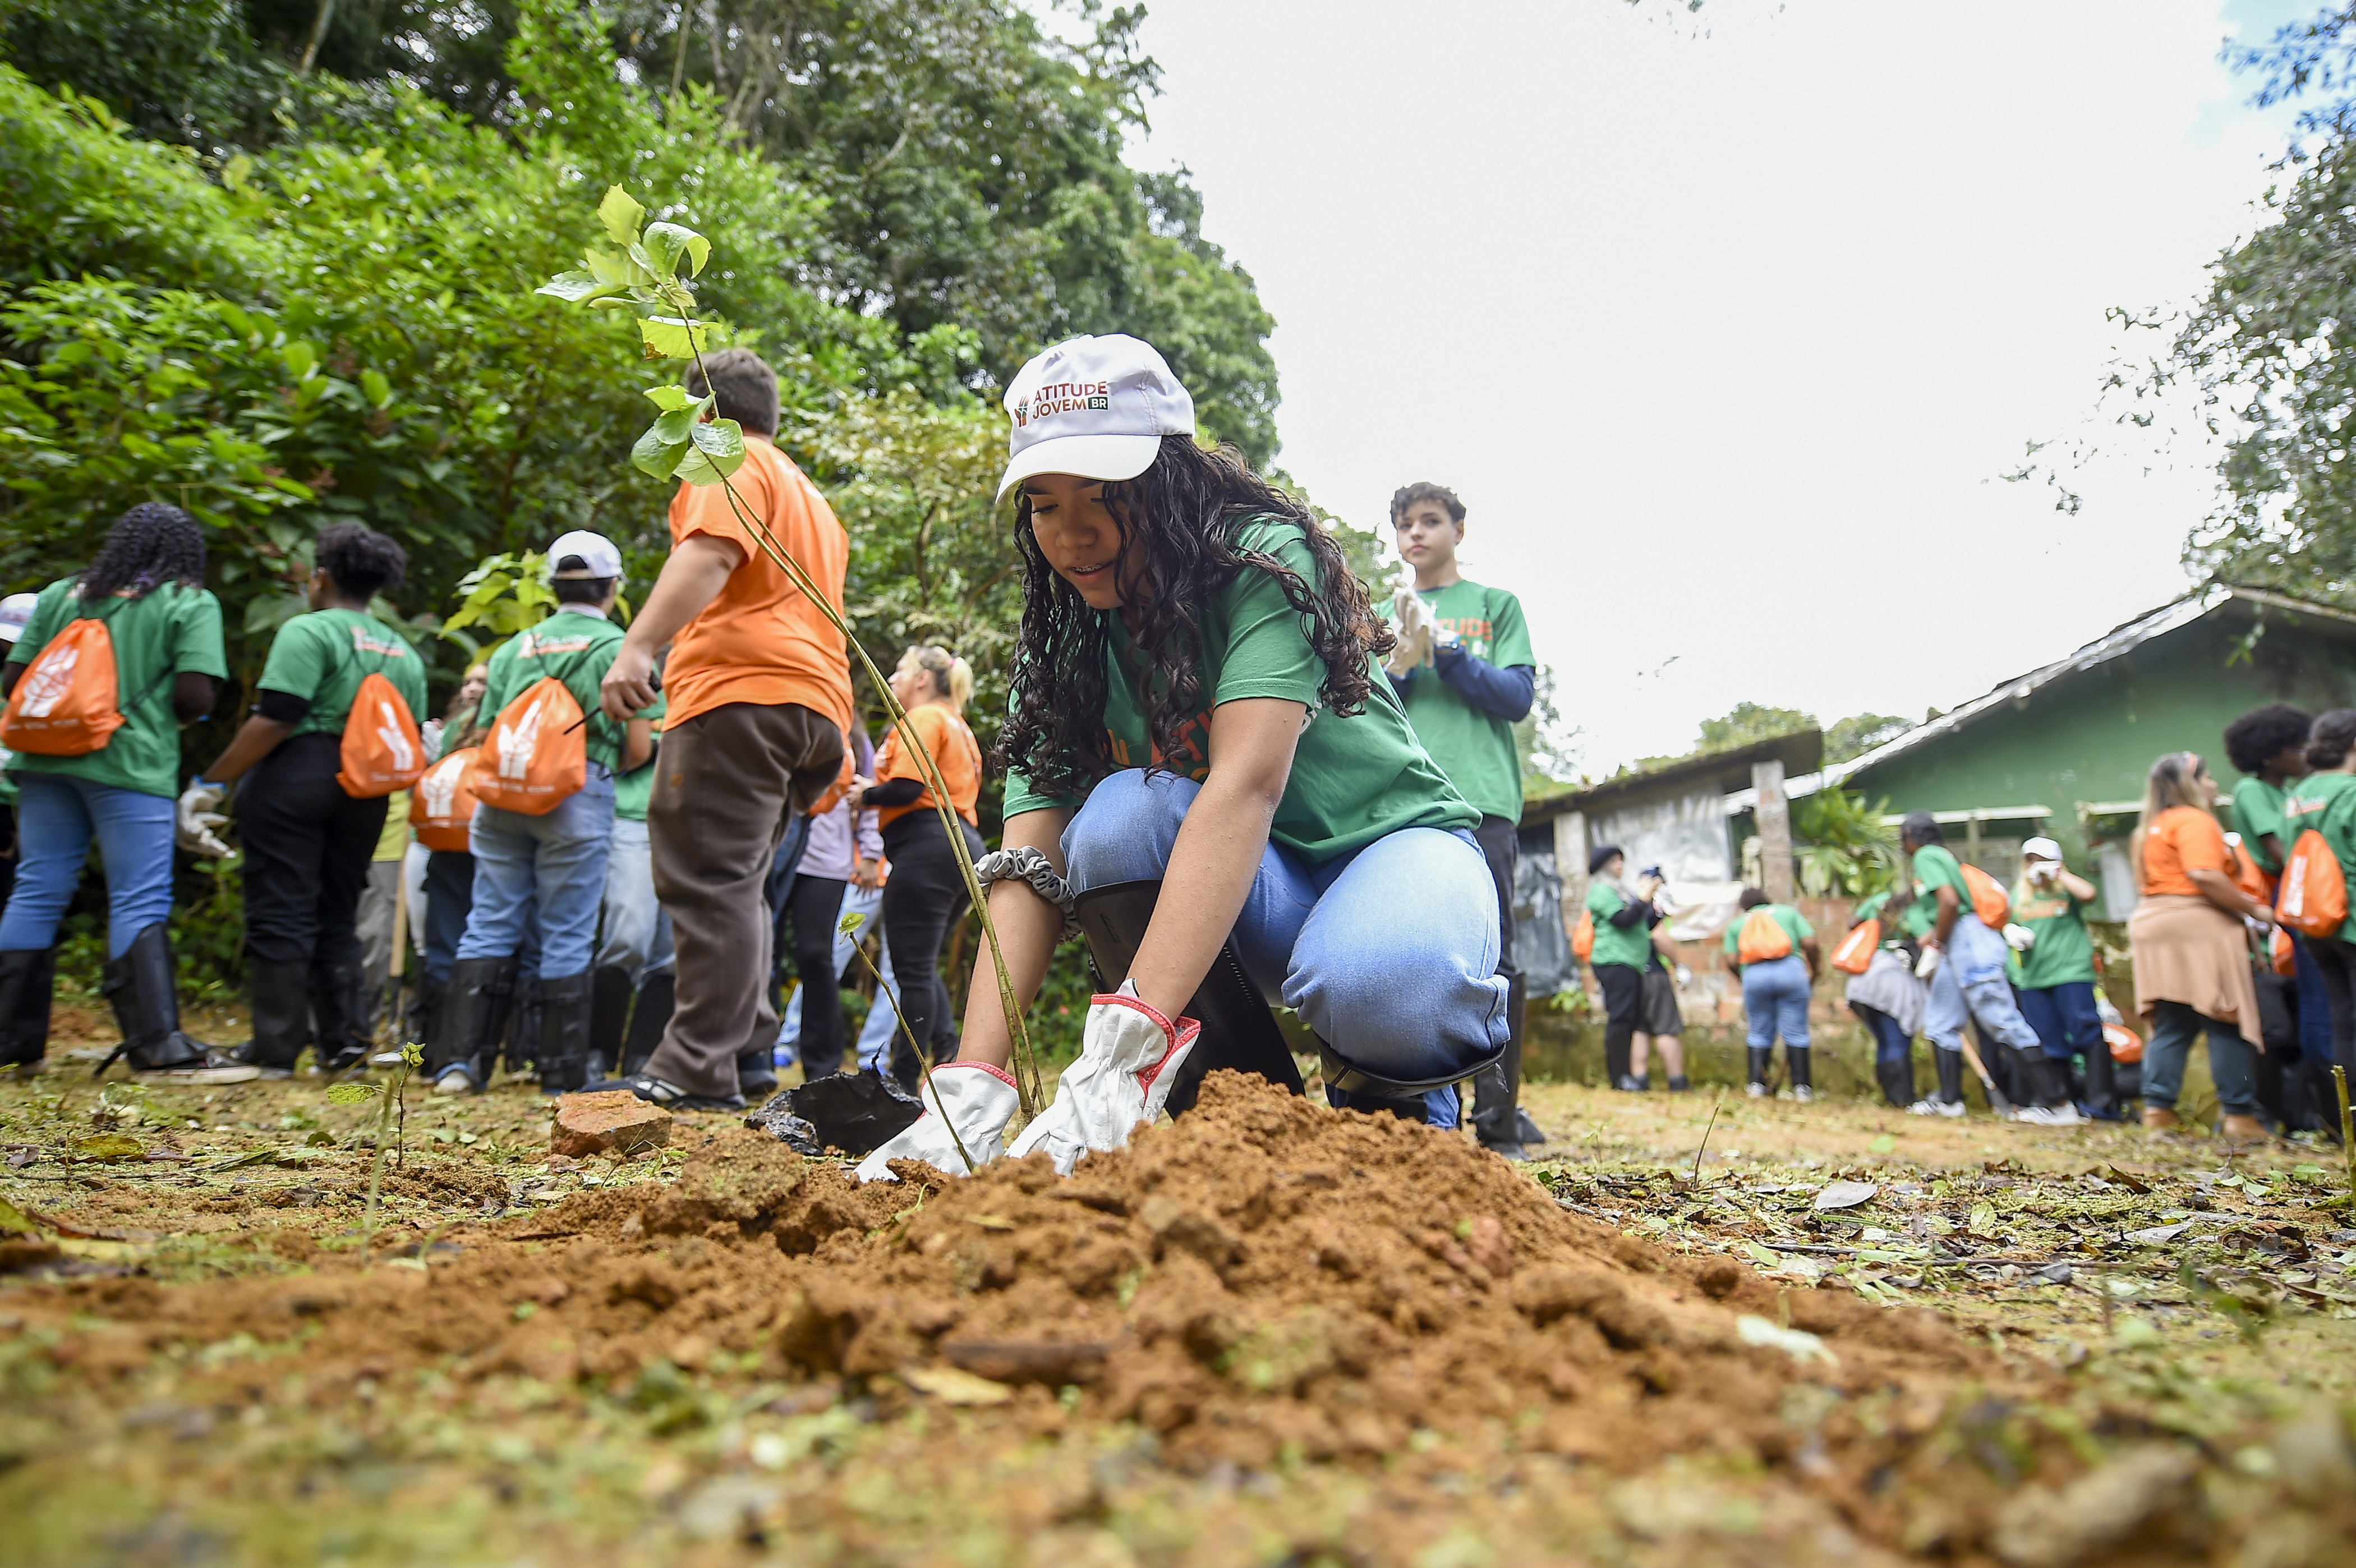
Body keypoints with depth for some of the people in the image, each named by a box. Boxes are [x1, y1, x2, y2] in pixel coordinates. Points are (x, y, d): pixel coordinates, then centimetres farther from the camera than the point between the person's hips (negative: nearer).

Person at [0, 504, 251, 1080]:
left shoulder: (61, 593, 13)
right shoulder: (190, 604, -1)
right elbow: (195, 696, -11)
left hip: (47, 759, 5)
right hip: (132, 764, -5)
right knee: (140, 904, -5)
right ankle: (160, 1045, -8)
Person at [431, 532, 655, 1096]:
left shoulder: (515, 647, 15)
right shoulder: (619, 647, 2)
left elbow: (488, 736, 15)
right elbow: (640, 746, -2)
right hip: (578, 796, -4)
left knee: (490, 925, 10)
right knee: (567, 936, 1)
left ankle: (459, 1058, 5)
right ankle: (562, 1074, 7)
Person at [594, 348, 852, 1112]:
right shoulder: (811, 497, 33)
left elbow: (708, 556, -16)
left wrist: (638, 646, -28)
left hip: (742, 688, -9)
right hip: (815, 702, 9)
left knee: (708, 878, -13)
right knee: (734, 882, 13)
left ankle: (698, 1071, -16)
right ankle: (749, 1046, 8)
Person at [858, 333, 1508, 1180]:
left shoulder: (1266, 559, -20)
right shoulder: (1068, 650, -5)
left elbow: (1246, 787, -36)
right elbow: (1028, 868, -16)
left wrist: (1126, 1049, -47)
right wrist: (968, 1090, -32)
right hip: (1239, 900, 4)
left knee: (1374, 986, -39)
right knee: (1121, 815, -28)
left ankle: (1398, 1100, -2)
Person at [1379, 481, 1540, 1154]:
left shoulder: (1496, 605, 15)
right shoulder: (1378, 616, 21)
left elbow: (1517, 697, 5)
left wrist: (1445, 649, -6)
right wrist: (1400, 665, -4)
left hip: (1480, 802, -2)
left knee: (1489, 960, -7)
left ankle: (1498, 1127, -4)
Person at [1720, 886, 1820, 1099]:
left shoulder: (1737, 923, 24)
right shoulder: (1788, 912, 25)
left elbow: (1731, 960, 9)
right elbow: (1809, 943, 10)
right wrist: (1815, 972, 23)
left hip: (1754, 975, 1)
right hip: (1791, 969, 0)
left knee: (1760, 1033, 14)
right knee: (1796, 1032, 7)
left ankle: (1757, 1085, 11)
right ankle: (1802, 1088, 7)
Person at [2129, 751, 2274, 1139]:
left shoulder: (2152, 827, 21)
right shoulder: (2194, 820, -7)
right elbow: (2205, 875, -20)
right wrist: (2254, 910, -12)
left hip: (2152, 923, 9)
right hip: (2197, 924, -9)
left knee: (2171, 1026, 7)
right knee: (2228, 1025, -3)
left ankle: (2157, 1108, 2)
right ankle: (2240, 1114, -2)